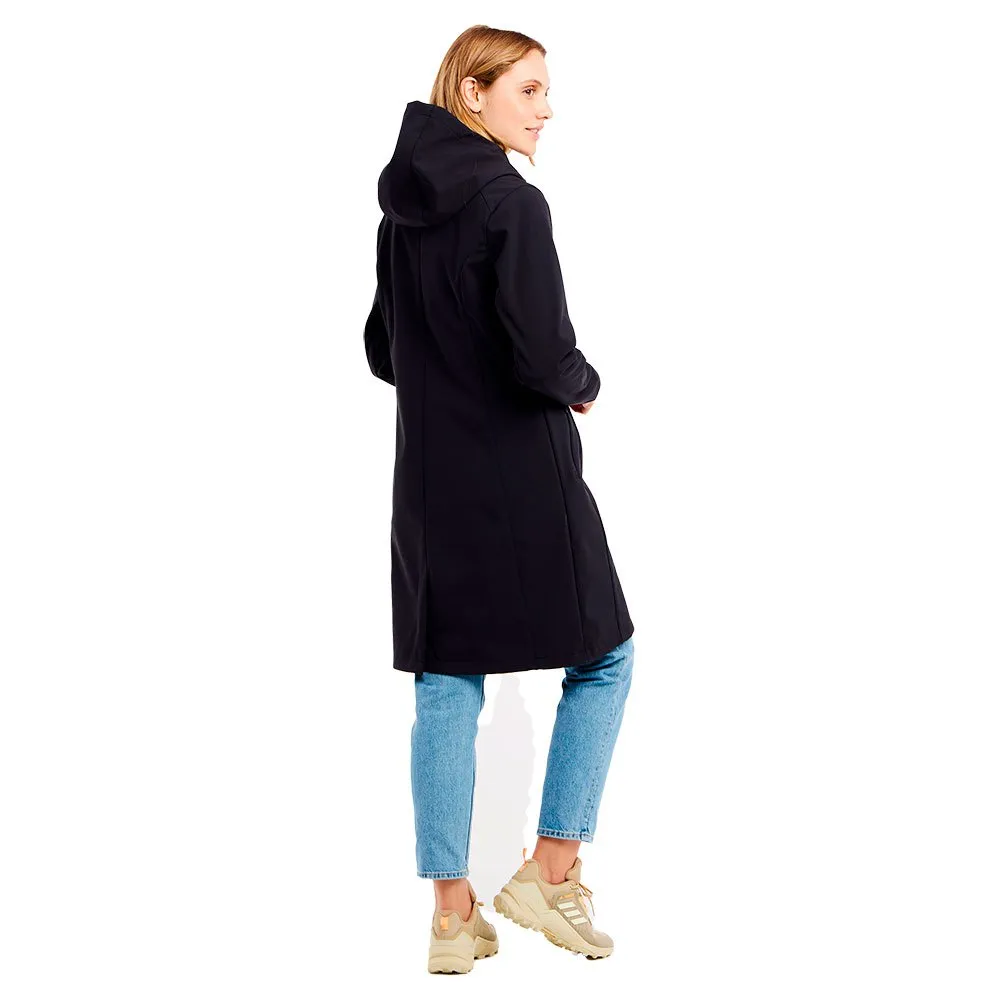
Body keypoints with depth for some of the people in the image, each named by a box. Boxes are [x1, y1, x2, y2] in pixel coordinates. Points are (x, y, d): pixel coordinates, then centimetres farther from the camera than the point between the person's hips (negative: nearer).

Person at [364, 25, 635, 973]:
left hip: (429, 481, 7)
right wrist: (585, 384, -1)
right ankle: (550, 871, 13)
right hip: (523, 481, -7)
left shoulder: (402, 211, 9)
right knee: (603, 658, 12)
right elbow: (544, 358, -21)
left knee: (446, 687, 9)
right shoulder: (512, 203, -15)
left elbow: (382, 350, 16)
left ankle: (452, 913, 15)